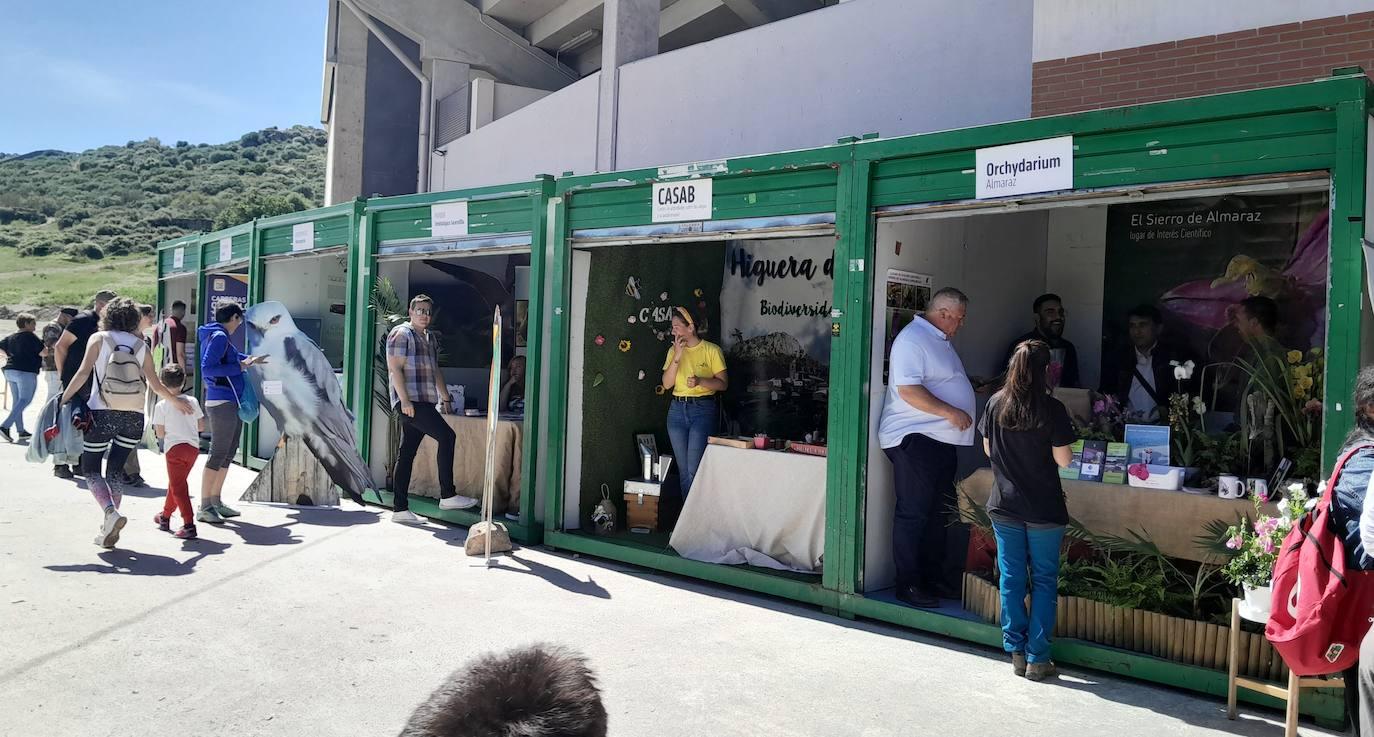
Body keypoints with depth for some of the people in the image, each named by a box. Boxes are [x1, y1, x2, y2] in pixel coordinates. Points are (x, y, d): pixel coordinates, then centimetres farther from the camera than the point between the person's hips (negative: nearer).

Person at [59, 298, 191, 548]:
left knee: (90, 469, 9)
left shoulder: (99, 338, 2)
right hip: (133, 417, 2)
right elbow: (155, 384, 8)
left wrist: (63, 400, -5)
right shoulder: (140, 344, 7)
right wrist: (176, 400, 24)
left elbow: (83, 372, -9)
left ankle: (111, 513, -15)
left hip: (102, 414, -2)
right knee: (115, 470, 12)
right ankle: (109, 530, 8)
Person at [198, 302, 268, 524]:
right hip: (222, 403, -10)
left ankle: (215, 501, 23)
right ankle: (204, 507, -3)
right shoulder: (218, 337, -11)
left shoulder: (222, 337, 17)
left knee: (228, 453, 14)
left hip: (232, 402, 10)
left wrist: (251, 359, 47)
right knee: (218, 454, -8)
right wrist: (240, 366, -18)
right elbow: (207, 369, -21)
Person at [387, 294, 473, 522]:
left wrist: (445, 398, 26)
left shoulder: (429, 337, 23)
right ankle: (447, 496, -14)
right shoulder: (401, 334, -3)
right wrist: (405, 400, -19)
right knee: (446, 435, -17)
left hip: (424, 402, 9)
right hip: (409, 402, -8)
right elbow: (395, 368, -12)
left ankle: (400, 509, 9)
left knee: (407, 454, 7)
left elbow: (435, 370, 30)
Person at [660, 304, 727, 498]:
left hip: (703, 411, -5)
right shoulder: (673, 350, 9)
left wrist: (700, 381, -20)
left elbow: (723, 384, -3)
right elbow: (667, 383, 1)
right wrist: (677, 356, -9)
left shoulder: (712, 350, -3)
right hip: (677, 410, 5)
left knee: (694, 469, -10)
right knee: (683, 469, 9)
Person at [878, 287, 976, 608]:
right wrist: (951, 412, -24)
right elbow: (908, 390, -24)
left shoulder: (940, 340, 19)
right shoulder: (911, 339, -15)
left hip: (940, 439, 10)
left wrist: (984, 384, 24)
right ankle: (908, 584, 4)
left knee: (936, 512, 15)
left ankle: (934, 576, 26)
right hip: (913, 438, -10)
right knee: (913, 513, -4)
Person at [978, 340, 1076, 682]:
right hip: (1043, 509, -3)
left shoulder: (996, 403, -3)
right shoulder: (1051, 409, -14)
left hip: (1004, 506, 3)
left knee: (1011, 578, 11)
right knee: (1044, 581, 9)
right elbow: (1063, 460, -10)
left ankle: (1016, 652, 17)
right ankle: (1037, 658, 11)